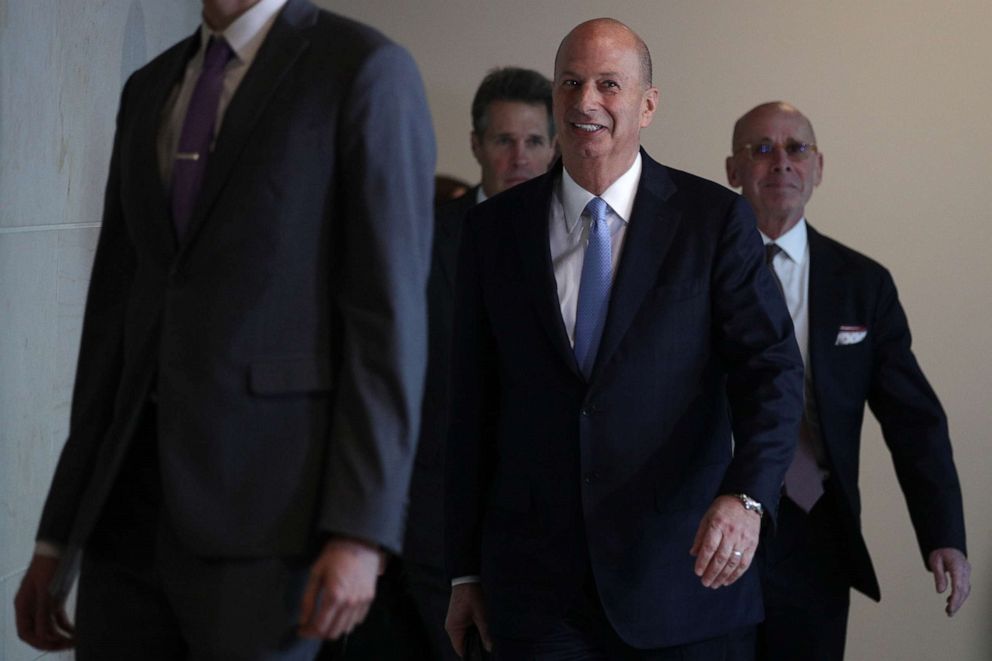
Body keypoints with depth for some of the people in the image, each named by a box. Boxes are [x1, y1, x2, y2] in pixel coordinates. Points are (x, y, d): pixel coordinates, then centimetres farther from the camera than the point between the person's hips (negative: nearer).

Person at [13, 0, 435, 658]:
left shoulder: (365, 70, -3)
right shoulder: (149, 89, 17)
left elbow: (389, 313, -9)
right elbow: (117, 313, 17)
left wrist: (361, 530, -17)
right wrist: (59, 534, 14)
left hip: (265, 515, -6)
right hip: (128, 506, 6)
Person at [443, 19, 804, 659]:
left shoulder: (715, 219, 0)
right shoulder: (495, 228, 7)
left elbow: (772, 368, -6)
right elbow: (472, 406, 9)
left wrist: (746, 496, -25)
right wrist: (465, 570, 7)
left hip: (683, 577, -1)